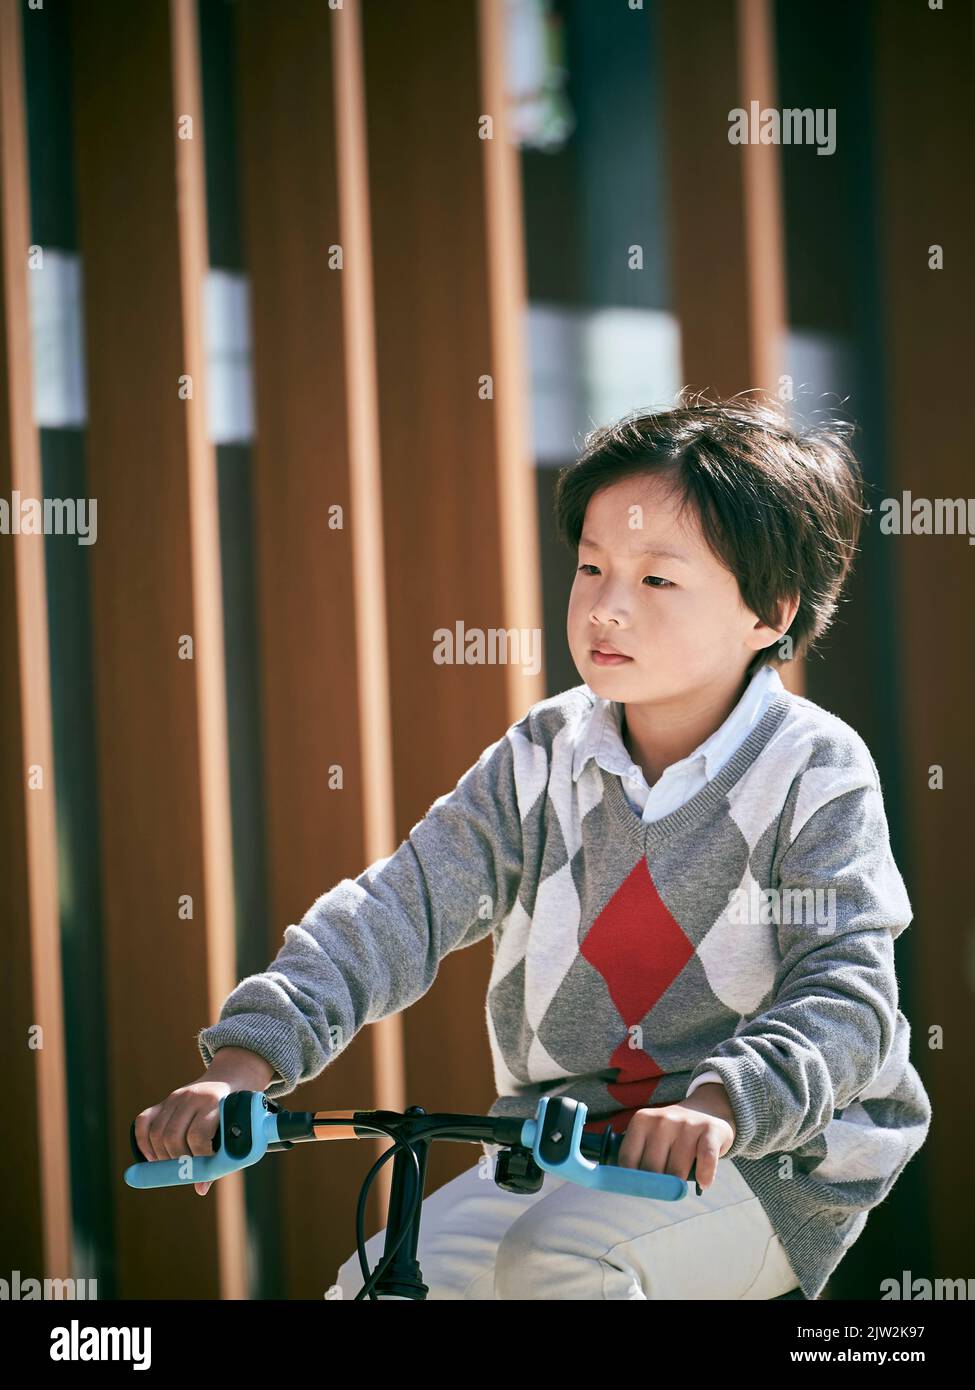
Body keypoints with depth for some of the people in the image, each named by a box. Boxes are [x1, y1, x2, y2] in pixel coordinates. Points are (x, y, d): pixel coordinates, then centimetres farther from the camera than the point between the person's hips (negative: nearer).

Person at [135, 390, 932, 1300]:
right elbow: (404, 906, -5)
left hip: (768, 1165, -5)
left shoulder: (815, 774, -9)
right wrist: (247, 1058, -18)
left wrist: (719, 1103, -37)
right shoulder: (546, 757, 3)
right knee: (379, 1283, -11)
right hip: (561, 1147, 5)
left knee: (558, 1253, -30)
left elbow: (846, 994, -18)